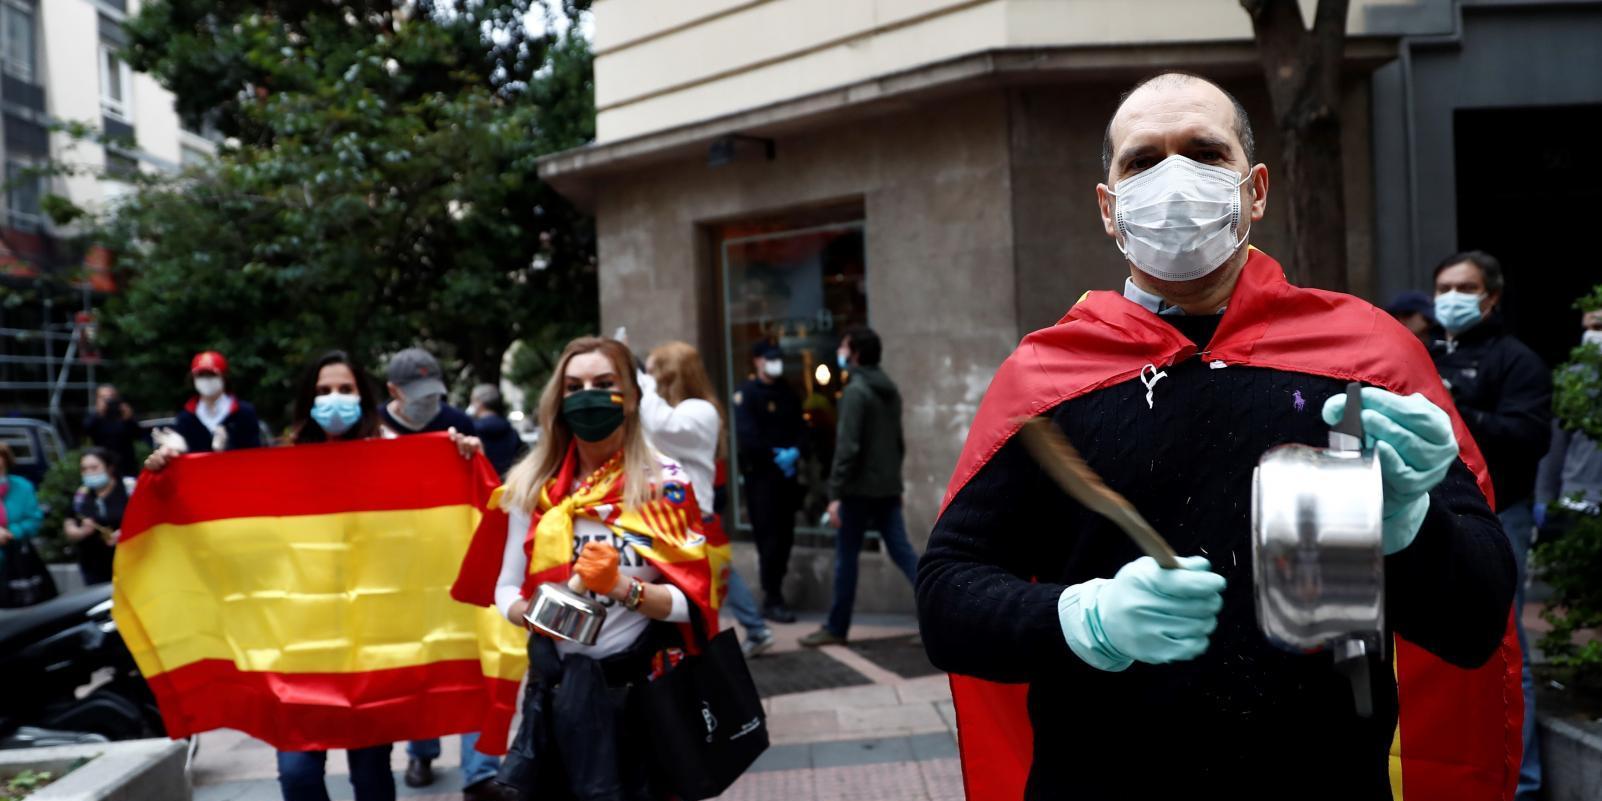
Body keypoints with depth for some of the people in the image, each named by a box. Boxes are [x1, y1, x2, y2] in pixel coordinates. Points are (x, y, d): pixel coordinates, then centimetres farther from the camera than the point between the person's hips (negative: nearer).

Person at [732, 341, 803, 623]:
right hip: (760, 475, -6)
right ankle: (772, 600, -3)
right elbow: (746, 437, -14)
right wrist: (775, 455, -15)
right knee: (769, 538, -8)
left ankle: (774, 594, 18)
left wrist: (794, 451, -8)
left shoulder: (787, 393, 15)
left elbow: (800, 427, 11)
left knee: (785, 536, 7)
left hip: (786, 474, 6)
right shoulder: (746, 393, -5)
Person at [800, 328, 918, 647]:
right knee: (902, 551, 7)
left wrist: (835, 493, -19)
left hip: (860, 488, -8)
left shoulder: (855, 391, -13)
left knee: (846, 557, 2)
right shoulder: (890, 389, 14)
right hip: (888, 488, 8)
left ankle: (836, 627, 10)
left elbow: (847, 447, -19)